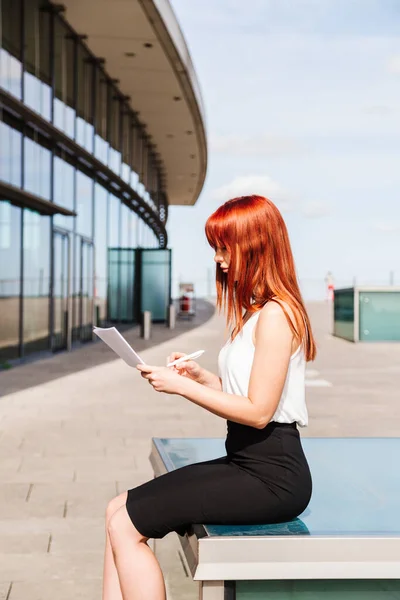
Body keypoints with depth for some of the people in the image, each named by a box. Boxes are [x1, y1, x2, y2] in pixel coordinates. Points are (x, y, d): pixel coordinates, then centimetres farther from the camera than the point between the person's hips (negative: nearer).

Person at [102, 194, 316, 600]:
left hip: (271, 475, -10)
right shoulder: (255, 311, 16)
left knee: (126, 525, -13)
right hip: (246, 460, 10)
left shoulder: (275, 315, -16)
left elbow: (258, 411, -20)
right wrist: (200, 376, 3)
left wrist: (181, 386, -15)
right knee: (118, 510, 4)